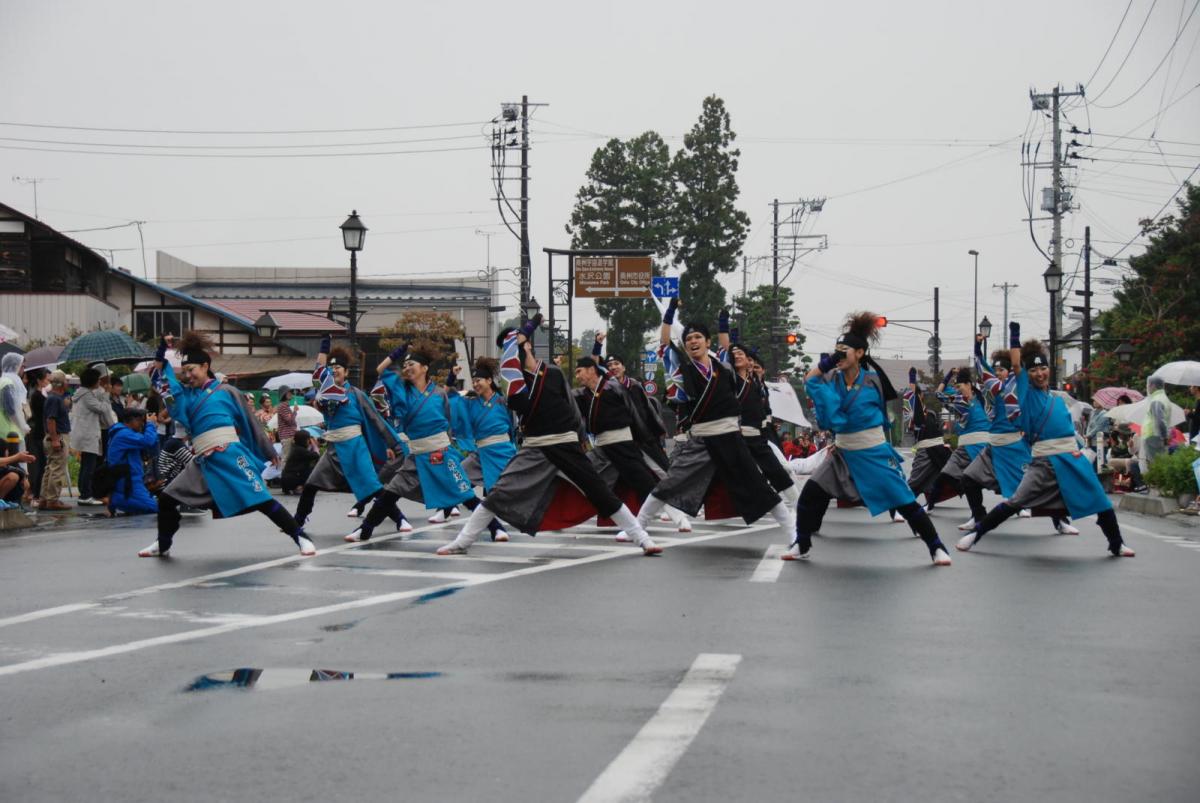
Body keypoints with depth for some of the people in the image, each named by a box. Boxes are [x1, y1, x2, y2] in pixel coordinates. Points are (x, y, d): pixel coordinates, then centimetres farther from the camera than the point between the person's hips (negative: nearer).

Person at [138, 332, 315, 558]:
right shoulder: (186, 393, 17)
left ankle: (301, 538, -11)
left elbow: (250, 423, 6)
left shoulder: (226, 391, 4)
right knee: (166, 499, 9)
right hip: (203, 462, 6)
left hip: (230, 455, -6)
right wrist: (161, 352, -4)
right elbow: (162, 379, 8)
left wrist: (270, 453, 7)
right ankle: (163, 545, 28)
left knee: (260, 499, -14)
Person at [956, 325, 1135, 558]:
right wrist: (1014, 333, -4)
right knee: (1015, 502, -13)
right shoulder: (1026, 392, 3)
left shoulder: (1058, 399, 17)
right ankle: (974, 534, -4)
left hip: (1072, 459, 5)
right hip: (1044, 462, -5)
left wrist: (1077, 447, 6)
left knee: (1100, 502, 7)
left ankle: (1117, 545, 25)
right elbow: (1016, 363, -8)